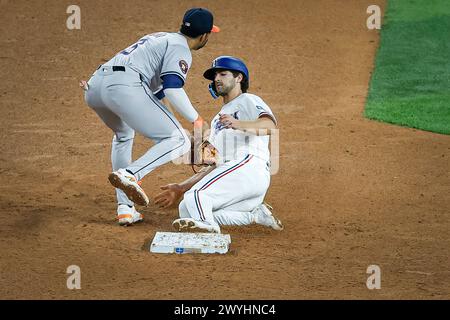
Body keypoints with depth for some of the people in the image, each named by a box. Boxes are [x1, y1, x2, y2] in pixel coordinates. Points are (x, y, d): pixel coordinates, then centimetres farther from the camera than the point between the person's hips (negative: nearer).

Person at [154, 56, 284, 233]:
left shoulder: (248, 101, 11)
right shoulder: (217, 120, 36)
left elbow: (269, 125, -13)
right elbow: (214, 166, 32)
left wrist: (239, 125, -32)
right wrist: (181, 188, 23)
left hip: (250, 166, -8)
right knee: (186, 210, -8)